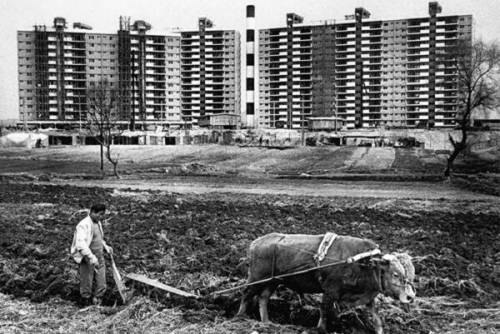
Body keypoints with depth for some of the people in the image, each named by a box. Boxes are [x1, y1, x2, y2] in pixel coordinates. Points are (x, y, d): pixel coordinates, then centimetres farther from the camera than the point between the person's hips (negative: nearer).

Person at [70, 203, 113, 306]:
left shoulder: (98, 223, 12)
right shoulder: (84, 225, -16)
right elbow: (80, 244, -28)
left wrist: (106, 247, 11)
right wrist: (91, 257, -35)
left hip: (99, 258, 8)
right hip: (87, 259, -8)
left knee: (102, 286, 9)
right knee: (87, 284, 3)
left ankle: (96, 303, 22)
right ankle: (86, 303, 19)